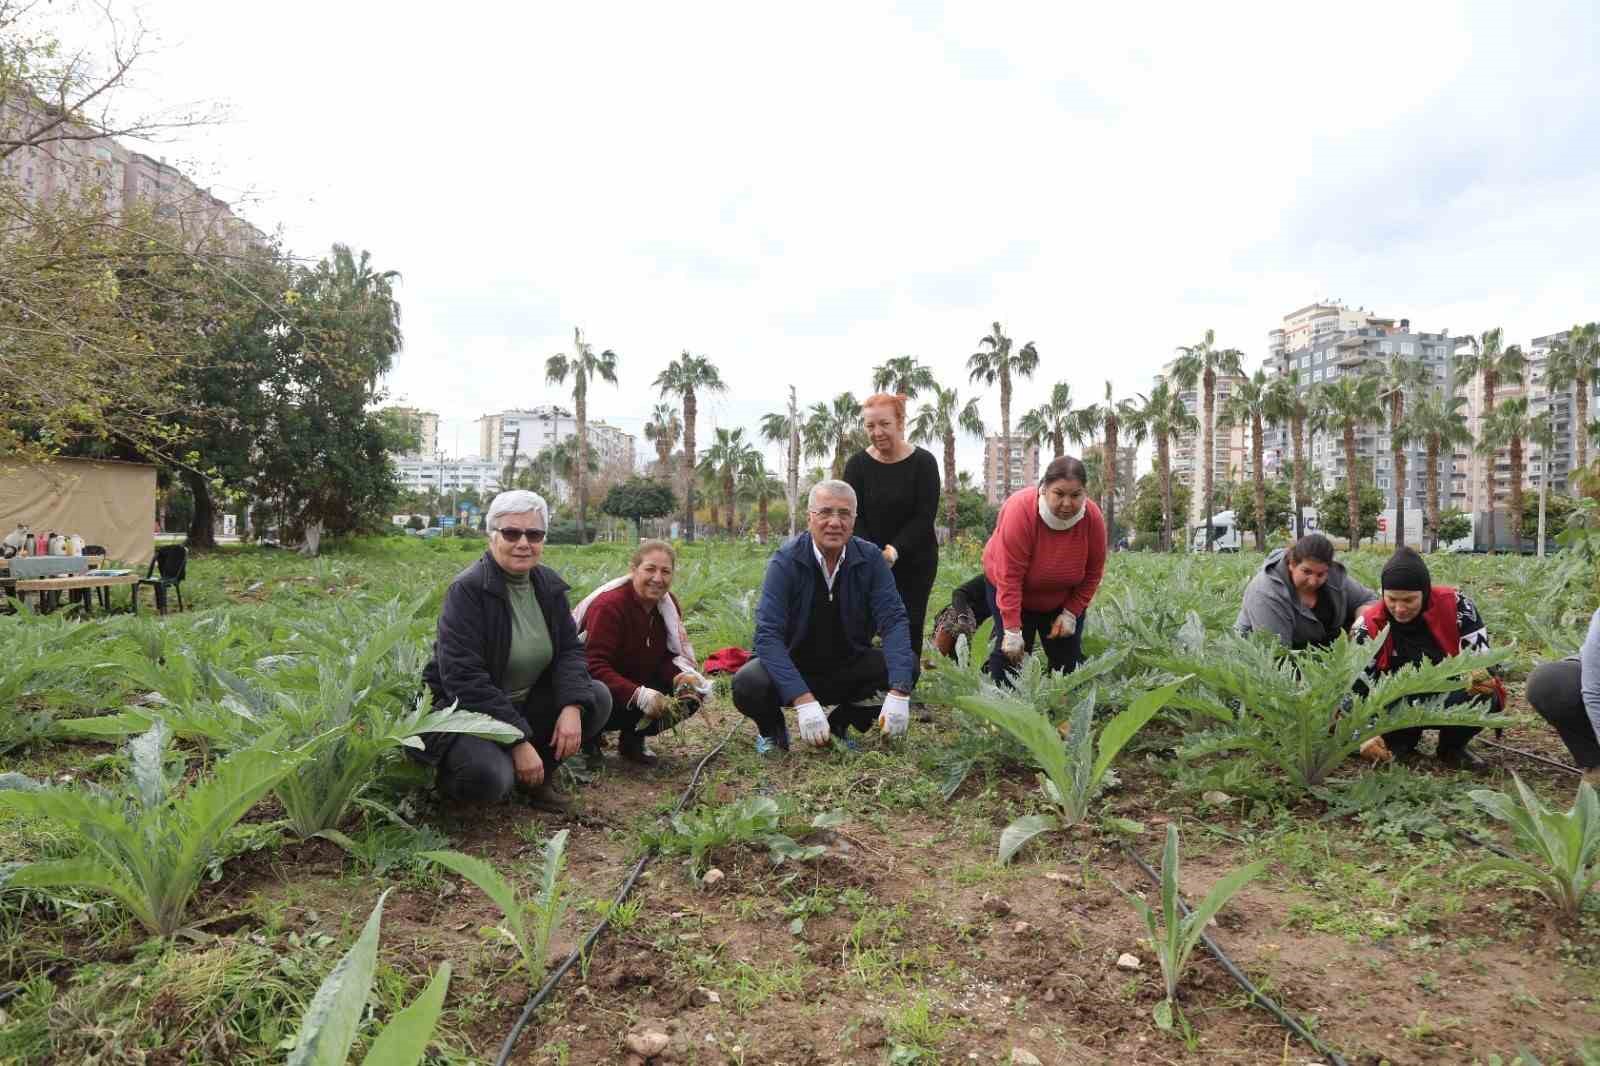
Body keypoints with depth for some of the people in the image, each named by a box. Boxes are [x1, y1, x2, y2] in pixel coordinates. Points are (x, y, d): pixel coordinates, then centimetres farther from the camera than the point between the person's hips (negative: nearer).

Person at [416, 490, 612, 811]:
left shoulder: (549, 585, 0)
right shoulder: (467, 589, -20)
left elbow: (569, 649, 1)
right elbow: (464, 677, -25)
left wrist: (572, 707, -20)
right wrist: (518, 741, -28)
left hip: (525, 704, 6)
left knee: (598, 697, -12)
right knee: (490, 777, -32)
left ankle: (540, 775, 7)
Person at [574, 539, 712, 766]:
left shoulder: (667, 603, -2)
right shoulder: (608, 606, -25)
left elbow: (669, 656, -1)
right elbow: (595, 667, -31)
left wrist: (683, 676, -25)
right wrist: (639, 695, -42)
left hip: (641, 683, 7)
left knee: (693, 692, -13)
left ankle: (633, 739, 6)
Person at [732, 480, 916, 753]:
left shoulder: (871, 558, -10)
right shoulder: (785, 562, -18)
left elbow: (893, 620, -16)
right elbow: (768, 635, -26)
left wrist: (899, 692, -31)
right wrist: (803, 700, -38)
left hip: (848, 668, 3)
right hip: (793, 668, -3)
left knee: (907, 666, -19)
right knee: (748, 684, -31)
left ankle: (840, 723, 7)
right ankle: (773, 730, 7)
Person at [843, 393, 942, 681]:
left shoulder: (923, 462, -9)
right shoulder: (857, 464, -3)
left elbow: (925, 517, -13)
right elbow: (854, 517, -6)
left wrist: (894, 550, -24)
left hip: (915, 560, -1)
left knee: (909, 626, 1)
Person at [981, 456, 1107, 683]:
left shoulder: (1092, 517, -22)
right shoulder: (1020, 510, -33)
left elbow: (1093, 572, -7)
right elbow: (1010, 576, -33)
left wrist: (1071, 613, -11)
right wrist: (1012, 630, -33)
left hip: (1063, 598, 3)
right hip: (1012, 591, -3)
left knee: (1069, 659, 0)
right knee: (1010, 653, -11)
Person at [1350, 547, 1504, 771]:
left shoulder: (1455, 605, -16)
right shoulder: (1369, 626, -16)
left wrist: (1480, 680, -36)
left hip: (1451, 699, 0)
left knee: (1485, 697, -31)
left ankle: (1452, 747, 1)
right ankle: (1401, 740, 8)